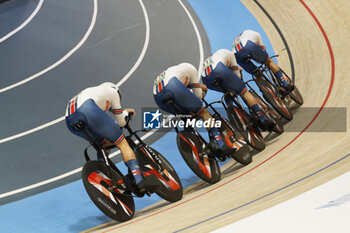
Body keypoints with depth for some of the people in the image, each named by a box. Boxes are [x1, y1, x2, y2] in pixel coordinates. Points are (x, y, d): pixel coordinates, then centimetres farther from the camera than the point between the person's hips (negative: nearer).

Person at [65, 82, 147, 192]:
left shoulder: (90, 91, 45)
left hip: (70, 121, 7)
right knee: (122, 144, 3)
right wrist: (125, 112, 47)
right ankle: (139, 180, -13)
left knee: (106, 143, 28)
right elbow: (121, 122, 27)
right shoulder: (112, 91, 29)